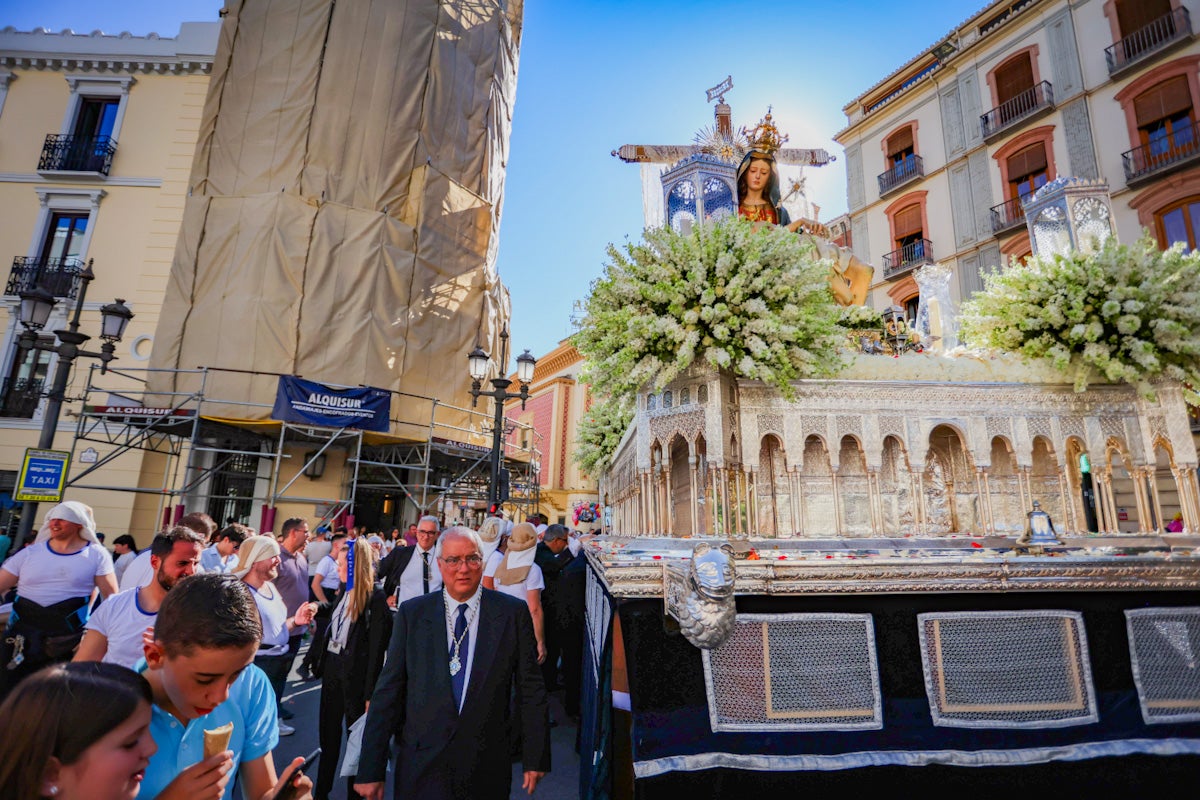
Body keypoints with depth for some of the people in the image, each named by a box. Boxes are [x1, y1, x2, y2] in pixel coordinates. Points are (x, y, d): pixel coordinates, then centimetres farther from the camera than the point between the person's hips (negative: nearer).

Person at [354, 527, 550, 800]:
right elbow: (388, 691, -3)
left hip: (488, 769, 0)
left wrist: (535, 758, 0)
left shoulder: (514, 612, -7)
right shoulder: (411, 613, -4)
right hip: (422, 765, 0)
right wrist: (370, 770, -3)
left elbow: (530, 688, -2)